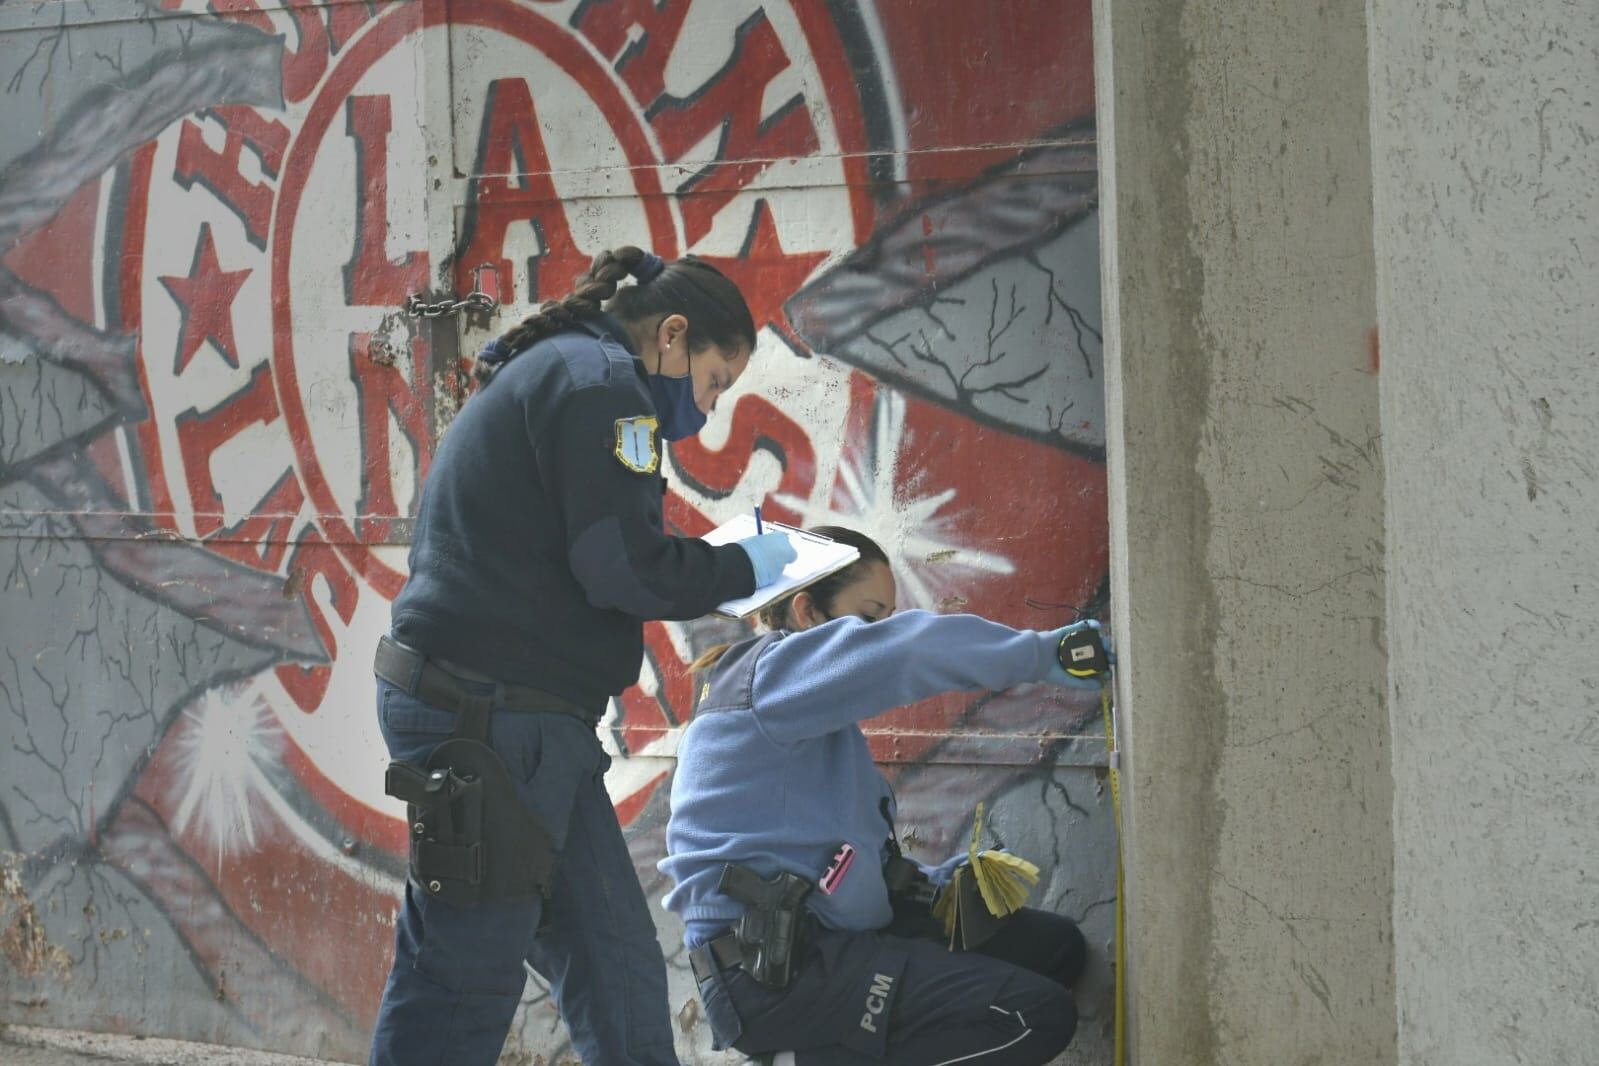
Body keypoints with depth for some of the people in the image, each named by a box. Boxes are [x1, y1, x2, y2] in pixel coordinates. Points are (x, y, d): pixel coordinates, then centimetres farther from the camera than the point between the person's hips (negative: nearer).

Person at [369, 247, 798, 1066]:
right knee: (464, 990, -6)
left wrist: (717, 581, 15)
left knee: (617, 969, 11)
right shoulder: (600, 382, -10)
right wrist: (747, 567, -2)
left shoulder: (545, 374, 24)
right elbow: (627, 567, -19)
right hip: (488, 721, -11)